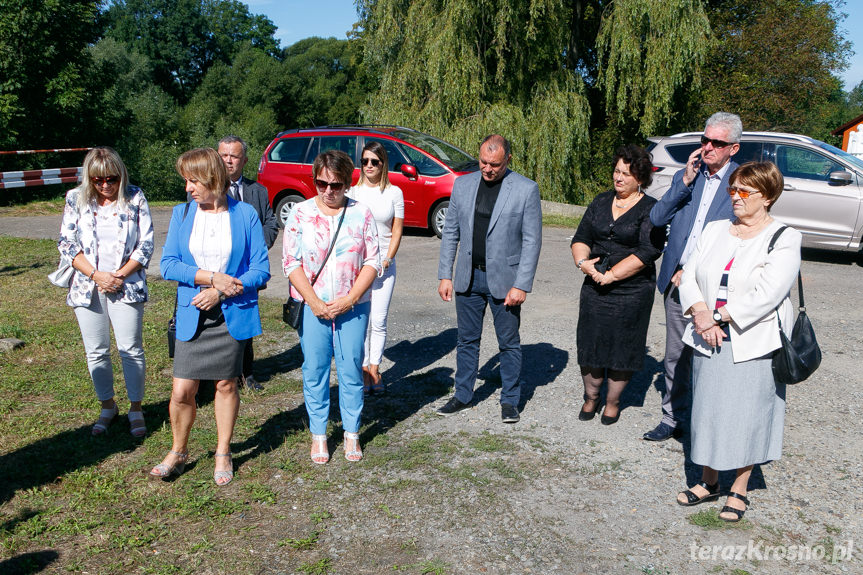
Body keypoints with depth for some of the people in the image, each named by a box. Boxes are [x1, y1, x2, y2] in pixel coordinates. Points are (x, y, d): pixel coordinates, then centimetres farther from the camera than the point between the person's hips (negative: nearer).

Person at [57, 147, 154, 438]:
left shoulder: (135, 198, 0)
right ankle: (107, 407, 26)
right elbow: (66, 243, 2)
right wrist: (96, 275, -10)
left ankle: (136, 409, 15)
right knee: (96, 351, 9)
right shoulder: (76, 199, 4)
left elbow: (146, 244, -2)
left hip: (126, 286, -2)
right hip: (87, 287, 2)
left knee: (131, 349, 0)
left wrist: (120, 275, -10)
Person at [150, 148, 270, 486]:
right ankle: (178, 452, 27)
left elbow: (261, 269, -5)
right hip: (192, 317, 1)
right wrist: (212, 277, -15)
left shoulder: (245, 214, -3)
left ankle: (223, 454, 30)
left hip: (232, 315, -1)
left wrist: (220, 292, -15)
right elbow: (168, 265, -2)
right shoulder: (181, 214, 4)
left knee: (226, 385, 11)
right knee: (182, 392, 0)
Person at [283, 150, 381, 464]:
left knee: (351, 370, 5)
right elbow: (291, 262, -3)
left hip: (352, 307, 0)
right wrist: (315, 302, -11)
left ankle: (352, 433, 21)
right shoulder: (300, 213, 1)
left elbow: (372, 262, -1)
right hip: (311, 306, 0)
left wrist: (348, 300, -11)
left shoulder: (361, 213, 2)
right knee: (314, 370, 6)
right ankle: (318, 435, 21)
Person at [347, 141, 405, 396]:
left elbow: (397, 231, 5)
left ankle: (374, 369, 9)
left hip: (384, 264, 0)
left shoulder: (394, 193, 5)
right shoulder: (352, 192, 6)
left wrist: (387, 259, -6)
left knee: (379, 321, -1)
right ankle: (364, 371, 8)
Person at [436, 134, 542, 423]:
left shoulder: (526, 189, -8)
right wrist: (445, 275, 3)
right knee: (467, 340, 13)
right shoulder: (463, 185, 3)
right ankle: (462, 395, 28)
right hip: (468, 277, 3)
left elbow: (532, 240, -8)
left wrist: (521, 285, -13)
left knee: (509, 343, 9)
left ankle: (510, 400, 24)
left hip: (504, 280, -3)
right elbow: (450, 232, 8)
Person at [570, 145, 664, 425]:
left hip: (632, 291, -4)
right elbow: (581, 237, 8)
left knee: (622, 347, 4)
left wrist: (611, 275, -17)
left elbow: (648, 252, -15)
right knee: (590, 342, 7)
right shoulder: (601, 202, 10)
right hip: (594, 287, 4)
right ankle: (591, 397, 27)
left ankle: (612, 402, 23)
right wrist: (582, 261, -12)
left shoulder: (651, 210, -5)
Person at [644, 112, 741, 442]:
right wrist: (685, 182, -9)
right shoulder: (685, 176, 10)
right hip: (676, 282, 5)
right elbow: (656, 219, 2)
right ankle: (673, 419, 27)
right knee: (675, 357, 13)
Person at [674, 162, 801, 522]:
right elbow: (689, 277, 5)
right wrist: (700, 313, -12)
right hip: (709, 341, 5)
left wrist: (718, 317, -16)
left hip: (752, 343, -4)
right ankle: (708, 482, 28)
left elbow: (766, 296, -17)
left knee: (747, 415, 3)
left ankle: (739, 491, 21)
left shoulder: (784, 239, -6)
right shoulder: (715, 231, 10)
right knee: (707, 409, 11)